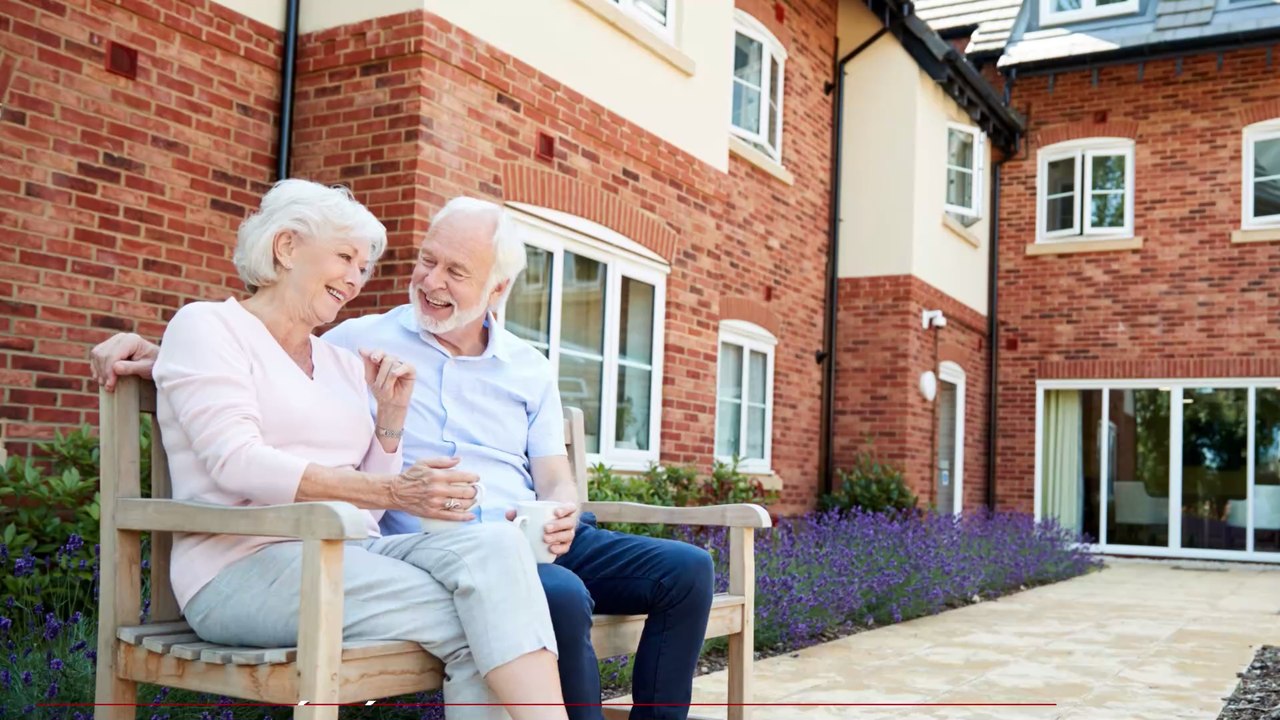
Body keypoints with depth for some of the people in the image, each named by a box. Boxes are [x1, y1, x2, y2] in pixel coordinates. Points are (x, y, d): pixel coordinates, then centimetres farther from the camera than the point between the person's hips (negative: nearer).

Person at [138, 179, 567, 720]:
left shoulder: (343, 363, 21)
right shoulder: (207, 326, 4)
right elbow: (237, 464, -13)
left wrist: (390, 418, 1)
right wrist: (391, 491, -22)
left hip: (350, 552, 5)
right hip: (246, 564, -5)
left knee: (493, 544, -26)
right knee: (471, 622, -26)